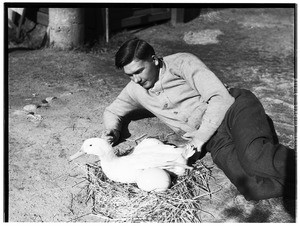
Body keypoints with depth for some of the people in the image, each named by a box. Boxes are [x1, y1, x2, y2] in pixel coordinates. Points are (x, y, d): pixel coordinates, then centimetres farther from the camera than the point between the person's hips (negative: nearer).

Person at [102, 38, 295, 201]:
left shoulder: (182, 63, -3)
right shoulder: (136, 89, 13)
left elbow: (221, 97, -9)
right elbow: (112, 112, 28)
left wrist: (202, 135, -10)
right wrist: (112, 131, 7)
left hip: (234, 107, -3)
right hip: (215, 140, 4)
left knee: (254, 157, -39)